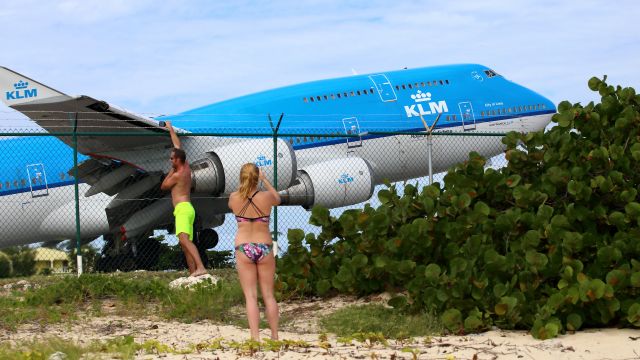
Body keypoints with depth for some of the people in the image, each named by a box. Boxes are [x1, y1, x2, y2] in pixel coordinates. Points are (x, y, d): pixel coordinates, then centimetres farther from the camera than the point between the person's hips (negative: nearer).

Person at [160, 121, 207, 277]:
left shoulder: (177, 175, -10)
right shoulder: (186, 166, 13)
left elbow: (163, 186, 6)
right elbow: (177, 145, 26)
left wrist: (171, 170, 12)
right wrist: (171, 129, 36)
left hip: (183, 208, -10)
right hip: (187, 209, 10)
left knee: (184, 239, -26)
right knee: (185, 243, 9)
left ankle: (200, 267, -43)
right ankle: (192, 273, 4)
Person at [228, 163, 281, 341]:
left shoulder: (234, 198, -5)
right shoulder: (266, 197, -8)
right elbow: (278, 199, 17)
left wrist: (244, 184, 23)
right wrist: (265, 180, 22)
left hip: (243, 249, 0)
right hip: (264, 247, 0)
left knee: (251, 296, -1)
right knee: (268, 295, 11)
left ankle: (255, 338, -9)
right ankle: (274, 337, 15)